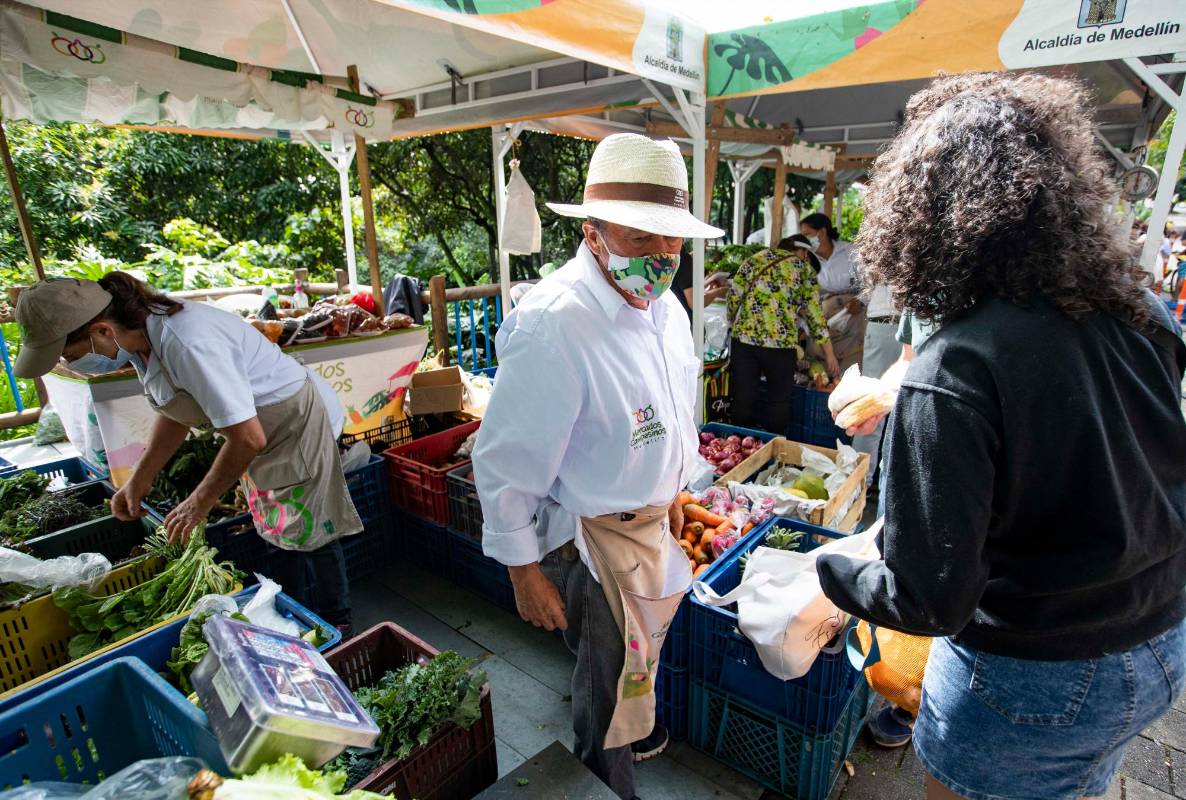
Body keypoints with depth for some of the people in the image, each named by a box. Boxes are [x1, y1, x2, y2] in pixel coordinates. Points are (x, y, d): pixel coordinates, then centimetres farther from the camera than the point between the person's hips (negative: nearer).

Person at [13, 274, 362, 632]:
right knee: (275, 532, 19)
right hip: (261, 431, 9)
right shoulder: (140, 332, -5)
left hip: (297, 423, -9)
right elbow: (176, 412, 10)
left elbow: (248, 438, -33)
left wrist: (200, 502, -19)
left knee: (310, 534, 3)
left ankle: (337, 625, 25)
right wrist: (139, 480, 8)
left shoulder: (188, 344, -35)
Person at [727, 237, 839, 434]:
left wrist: (733, 326, 21)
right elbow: (815, 314, 6)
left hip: (744, 335, 2)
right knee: (779, 401, 13)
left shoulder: (755, 258, 16)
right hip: (781, 342, -2)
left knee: (743, 397, 10)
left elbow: (734, 295, 8)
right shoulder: (804, 268, 11)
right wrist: (830, 355, 10)